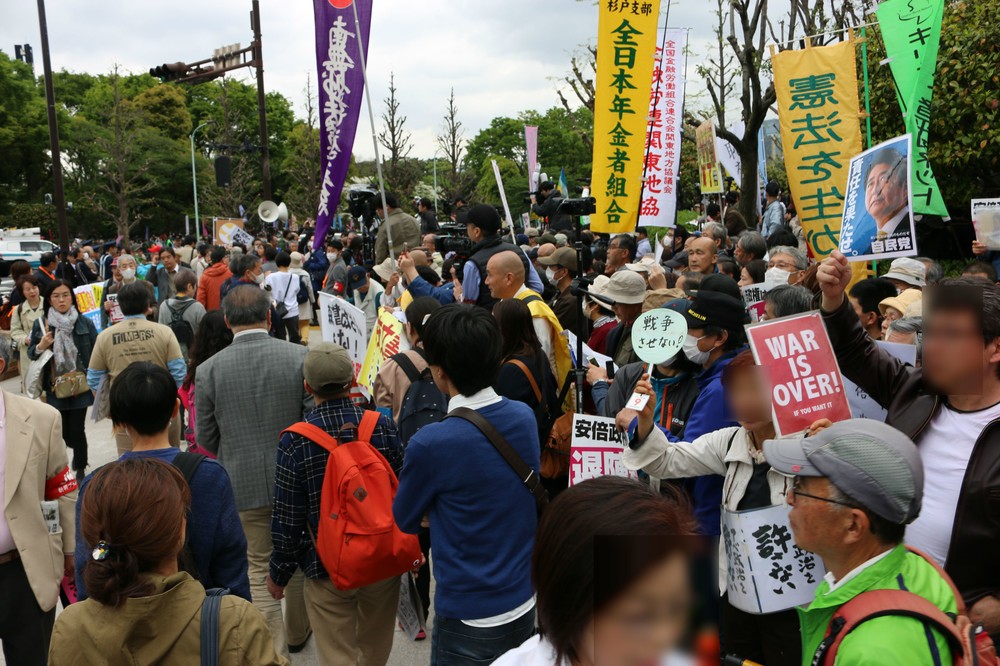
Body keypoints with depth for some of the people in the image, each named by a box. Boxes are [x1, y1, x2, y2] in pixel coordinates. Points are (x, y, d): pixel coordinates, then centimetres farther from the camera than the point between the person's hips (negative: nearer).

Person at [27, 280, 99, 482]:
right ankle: (79, 455, 36)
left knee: (76, 430, -1)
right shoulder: (40, 324, 1)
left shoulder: (85, 323, -4)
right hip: (55, 388, 2)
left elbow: (96, 353, -1)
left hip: (80, 386, -2)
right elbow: (31, 354, 10)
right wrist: (40, 347, -13)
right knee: (61, 431, 6)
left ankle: (80, 469, 17)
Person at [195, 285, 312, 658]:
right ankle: (297, 633, 41)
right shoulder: (300, 357, -13)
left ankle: (275, 649, 17)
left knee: (259, 568, 13)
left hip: (243, 485, -1)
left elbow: (205, 437, -1)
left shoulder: (209, 370, -10)